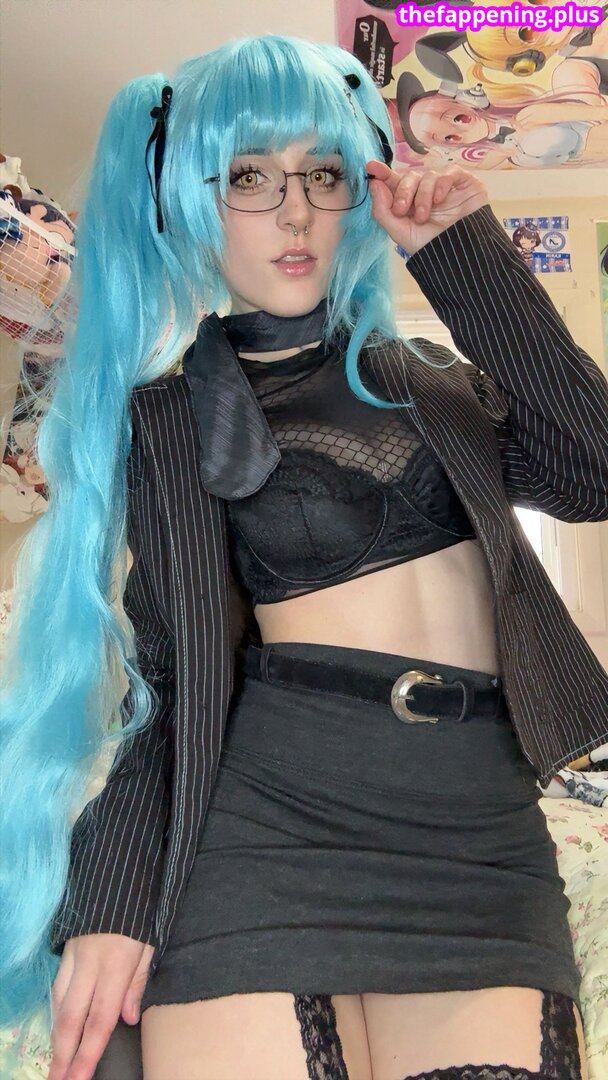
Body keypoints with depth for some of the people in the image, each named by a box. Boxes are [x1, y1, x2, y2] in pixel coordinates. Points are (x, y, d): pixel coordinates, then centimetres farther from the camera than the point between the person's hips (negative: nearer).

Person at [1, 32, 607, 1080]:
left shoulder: (429, 378, 16)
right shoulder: (172, 414, 8)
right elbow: (179, 679, 5)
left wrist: (467, 254, 2)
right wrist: (114, 898, -7)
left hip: (479, 835, 3)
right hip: (267, 818, -2)